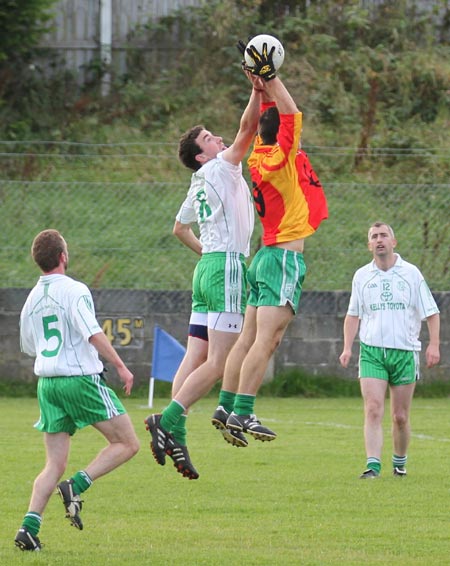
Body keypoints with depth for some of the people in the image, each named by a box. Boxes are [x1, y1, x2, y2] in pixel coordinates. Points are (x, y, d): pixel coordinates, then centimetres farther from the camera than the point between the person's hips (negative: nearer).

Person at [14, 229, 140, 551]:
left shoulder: (32, 299, 11)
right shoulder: (74, 290, -9)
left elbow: (29, 348, 21)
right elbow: (94, 334, -20)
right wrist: (121, 367, -16)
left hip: (47, 383, 7)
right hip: (82, 378, -7)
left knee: (55, 465, 8)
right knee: (127, 444, 3)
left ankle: (30, 526, -7)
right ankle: (77, 486, -13)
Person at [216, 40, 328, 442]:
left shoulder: (261, 156, 9)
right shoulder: (280, 157, -13)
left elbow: (275, 114, 22)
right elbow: (291, 114, -17)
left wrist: (263, 81, 14)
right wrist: (270, 77, -10)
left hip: (268, 256, 9)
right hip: (285, 258, -9)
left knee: (249, 339, 8)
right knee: (265, 340, -13)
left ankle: (227, 409, 7)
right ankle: (242, 412, -19)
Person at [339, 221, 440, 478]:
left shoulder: (411, 273, 3)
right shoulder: (362, 276, 9)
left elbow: (431, 312, 5)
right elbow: (353, 314, 18)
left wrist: (434, 344, -6)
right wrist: (348, 347, 7)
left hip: (405, 351, -1)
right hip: (371, 351, 1)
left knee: (400, 416, 3)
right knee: (373, 411, -14)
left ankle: (400, 462, 22)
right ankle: (373, 465, -20)